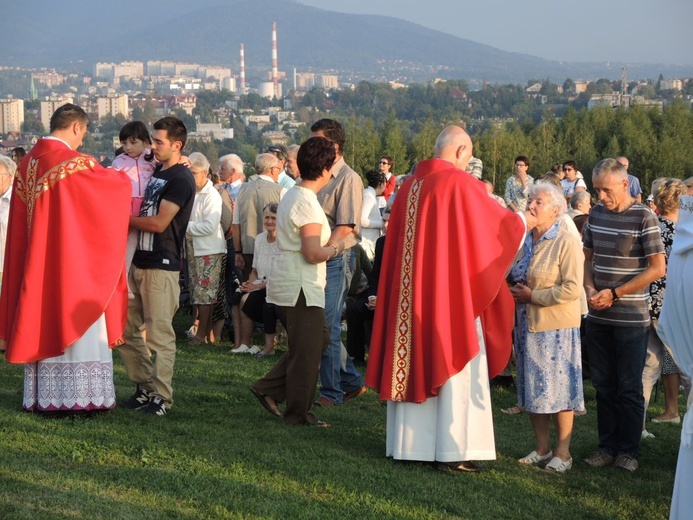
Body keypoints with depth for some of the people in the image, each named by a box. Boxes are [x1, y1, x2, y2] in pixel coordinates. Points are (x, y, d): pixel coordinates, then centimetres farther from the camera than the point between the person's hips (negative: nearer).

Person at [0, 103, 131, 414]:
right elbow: (117, 183, -3)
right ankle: (75, 398, 1)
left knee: (41, 322, 10)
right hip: (73, 259, -7)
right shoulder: (76, 162, -15)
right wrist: (123, 177, 19)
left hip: (36, 260, 7)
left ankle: (42, 397, 15)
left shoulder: (28, 162, 6)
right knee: (74, 318, 0)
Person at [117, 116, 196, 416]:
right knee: (125, 329, 10)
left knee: (160, 334, -4)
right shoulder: (156, 172, 17)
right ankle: (145, 386, 20)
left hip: (161, 266, -9)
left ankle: (161, 396, 3)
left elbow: (158, 223, -17)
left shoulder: (181, 179, -11)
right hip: (138, 261, 9)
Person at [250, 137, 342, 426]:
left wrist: (327, 244, 15)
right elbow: (312, 254, -22)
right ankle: (297, 413, 11)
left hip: (287, 282, 10)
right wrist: (335, 249, -5)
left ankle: (269, 389, 18)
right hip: (301, 286, -10)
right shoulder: (307, 203, -18)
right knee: (307, 350, 1)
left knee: (319, 339, 18)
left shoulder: (291, 196, 13)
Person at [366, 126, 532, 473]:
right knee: (455, 365, 1)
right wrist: (523, 221, 17)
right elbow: (498, 223, -4)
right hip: (451, 294, -6)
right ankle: (453, 450, 1)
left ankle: (408, 443, 18)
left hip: (411, 291, 7)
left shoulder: (410, 185, 8)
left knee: (413, 362, 12)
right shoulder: (461, 183, -11)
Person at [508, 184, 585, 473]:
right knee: (531, 388, 10)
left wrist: (532, 296, -16)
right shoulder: (526, 241, 12)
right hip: (526, 325, 7)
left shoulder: (567, 242, -10)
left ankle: (563, 452, 7)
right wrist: (514, 291, 3)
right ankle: (543, 448, 20)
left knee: (558, 388, -2)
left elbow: (572, 288, -18)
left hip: (556, 327, -7)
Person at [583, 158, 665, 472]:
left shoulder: (644, 217, -11)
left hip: (631, 318, -5)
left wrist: (615, 294, -16)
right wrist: (590, 289, -4)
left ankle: (629, 450, 15)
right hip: (598, 317, 5)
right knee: (604, 385, 12)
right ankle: (608, 445, 22)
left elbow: (657, 268, -13)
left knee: (629, 388, 4)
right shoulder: (596, 214, 6)